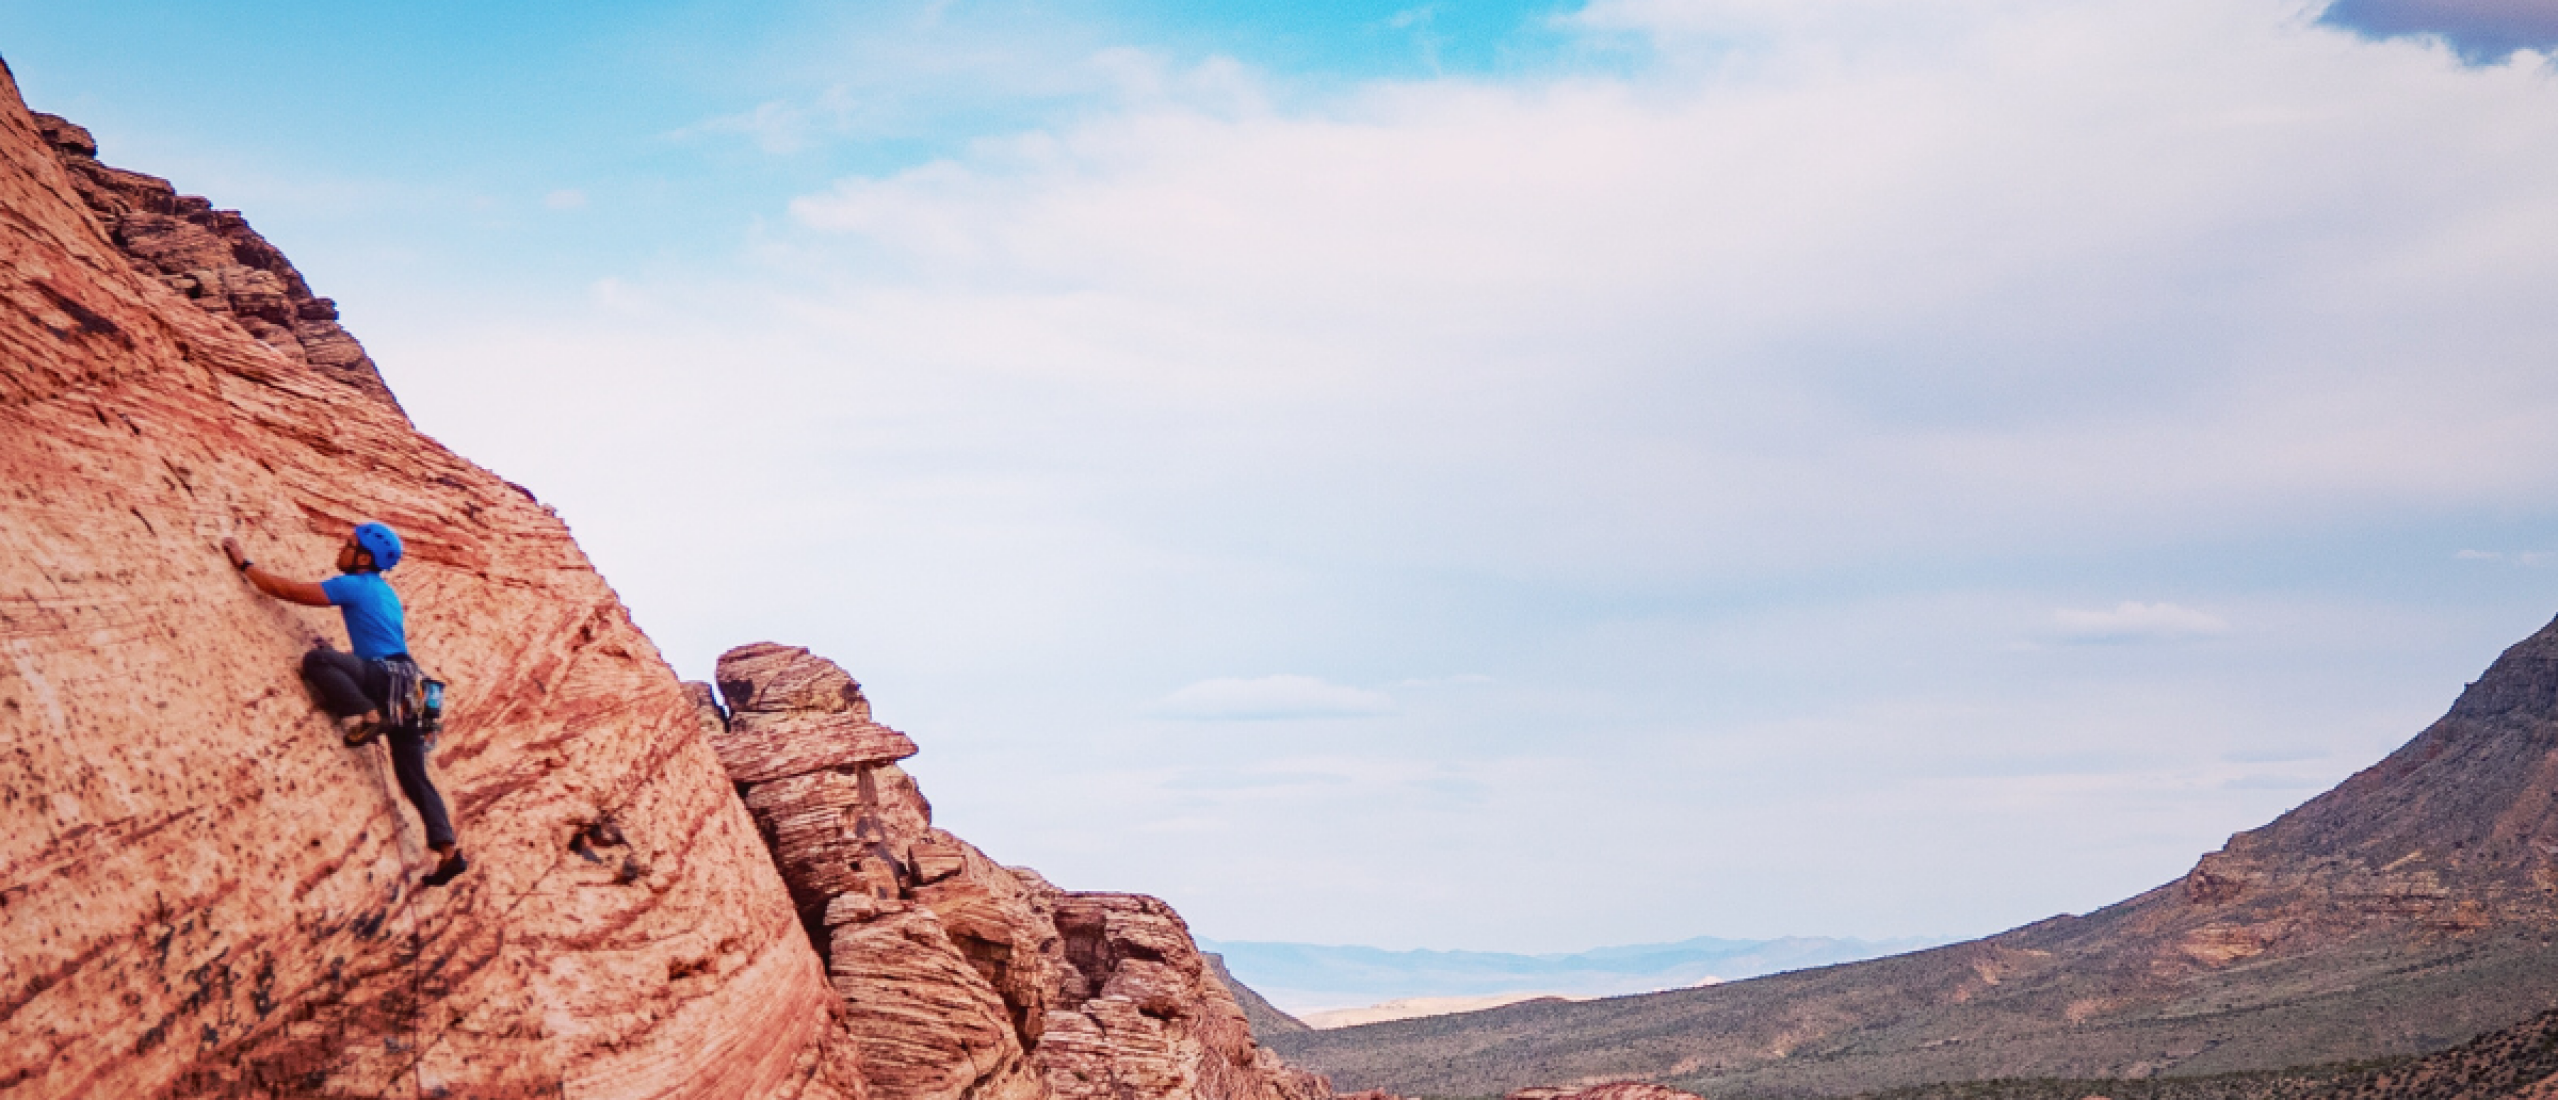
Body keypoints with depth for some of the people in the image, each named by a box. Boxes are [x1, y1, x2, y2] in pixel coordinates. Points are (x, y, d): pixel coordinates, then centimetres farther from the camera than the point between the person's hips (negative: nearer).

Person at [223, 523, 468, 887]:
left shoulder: (353, 586, -4)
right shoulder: (384, 591, 23)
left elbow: (288, 590, -4)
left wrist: (243, 563, 6)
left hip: (385, 676, -9)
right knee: (413, 775, 7)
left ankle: (365, 716, -23)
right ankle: (449, 851, -2)